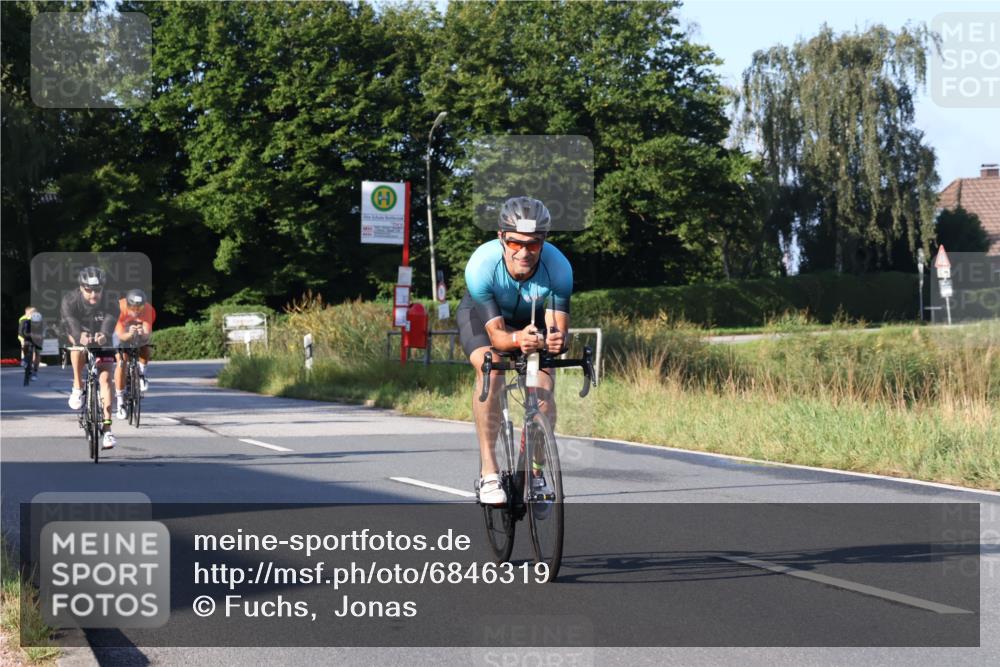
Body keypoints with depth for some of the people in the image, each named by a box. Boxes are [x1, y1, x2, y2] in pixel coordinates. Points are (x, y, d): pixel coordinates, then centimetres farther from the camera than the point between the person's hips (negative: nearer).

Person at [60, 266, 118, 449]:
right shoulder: (70, 300, -27)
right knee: (79, 343, -37)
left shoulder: (108, 301, -25)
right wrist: (79, 336, -65)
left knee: (105, 377, -14)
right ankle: (77, 387, -22)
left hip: (101, 341, 1)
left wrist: (104, 335, -66)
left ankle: (107, 428, -13)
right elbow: (70, 320, -43)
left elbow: (110, 320, -42)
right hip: (77, 335, -1)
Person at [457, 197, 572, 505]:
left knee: (544, 388, -17)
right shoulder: (481, 265, -39)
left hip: (530, 319, 2)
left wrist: (555, 340, -58)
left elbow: (558, 327, -34)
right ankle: (488, 472, -26)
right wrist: (517, 339, -60)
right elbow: (495, 332, -37)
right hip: (481, 314, -2)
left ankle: (535, 473, 6)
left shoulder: (558, 268, -35)